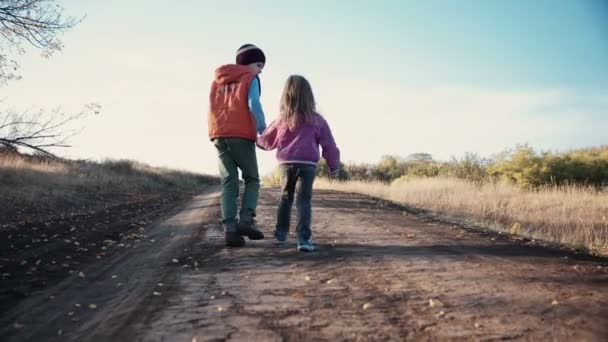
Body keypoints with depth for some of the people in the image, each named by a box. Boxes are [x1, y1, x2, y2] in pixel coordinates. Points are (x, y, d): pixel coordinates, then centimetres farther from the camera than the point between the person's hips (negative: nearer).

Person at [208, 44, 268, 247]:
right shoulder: (250, 78, 6)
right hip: (242, 136, -5)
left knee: (229, 183, 3)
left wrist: (217, 132, 14)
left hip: (219, 136, 5)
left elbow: (212, 109, 16)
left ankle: (230, 229, -8)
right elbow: (253, 105, -10)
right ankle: (246, 220, -12)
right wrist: (263, 131, -9)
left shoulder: (218, 80, 25)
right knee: (252, 179, 7)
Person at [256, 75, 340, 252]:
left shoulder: (282, 119, 7)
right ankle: (304, 238, -14)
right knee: (303, 200, -3)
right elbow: (329, 145, 3)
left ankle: (280, 234, 25)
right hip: (307, 164, -2)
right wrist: (334, 166, 16)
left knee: (285, 198, 19)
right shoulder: (317, 120, 1)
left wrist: (257, 141, 44)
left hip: (285, 164, 3)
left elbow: (266, 141, 20)